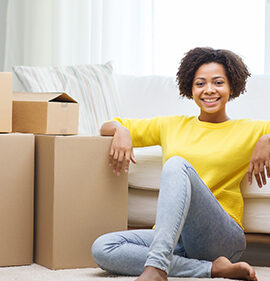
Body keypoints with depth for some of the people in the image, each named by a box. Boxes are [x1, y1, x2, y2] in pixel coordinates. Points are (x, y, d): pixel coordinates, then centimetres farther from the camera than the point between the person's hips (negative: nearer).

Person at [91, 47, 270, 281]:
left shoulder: (247, 131, 11)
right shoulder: (172, 126, 20)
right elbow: (108, 127, 26)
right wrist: (121, 131, 3)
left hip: (223, 239, -4)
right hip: (173, 237, 4)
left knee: (177, 164, -29)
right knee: (102, 248, -24)